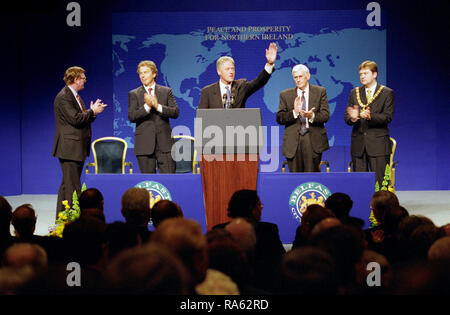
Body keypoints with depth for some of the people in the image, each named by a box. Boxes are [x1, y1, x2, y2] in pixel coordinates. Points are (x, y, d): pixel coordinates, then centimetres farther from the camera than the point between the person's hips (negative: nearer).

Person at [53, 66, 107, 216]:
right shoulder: (63, 97, -14)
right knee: (72, 186, -10)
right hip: (69, 148, -10)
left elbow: (82, 117, 18)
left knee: (67, 184, 14)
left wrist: (92, 111, 1)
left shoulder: (75, 96, 18)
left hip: (78, 147, 10)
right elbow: (75, 119, -22)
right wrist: (92, 111, -11)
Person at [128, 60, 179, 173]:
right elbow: (131, 117, -5)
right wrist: (147, 106, -17)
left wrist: (158, 106, -13)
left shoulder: (166, 91, 10)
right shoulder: (133, 94, 7)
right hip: (145, 144, 0)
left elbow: (175, 112, 0)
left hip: (164, 143, 0)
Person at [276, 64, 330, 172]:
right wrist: (294, 112, -16)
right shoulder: (285, 95, 10)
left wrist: (312, 116, -22)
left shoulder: (320, 92, 7)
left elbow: (325, 115, -2)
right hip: (293, 142, 1)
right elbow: (279, 118, 2)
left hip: (314, 141, -1)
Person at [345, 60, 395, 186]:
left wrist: (370, 116, -25)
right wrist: (352, 118, -16)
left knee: (380, 183, -5)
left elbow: (387, 117, -8)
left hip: (378, 144, -4)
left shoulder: (387, 93, 2)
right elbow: (347, 118, 8)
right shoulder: (354, 93, 14)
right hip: (358, 145, 4)